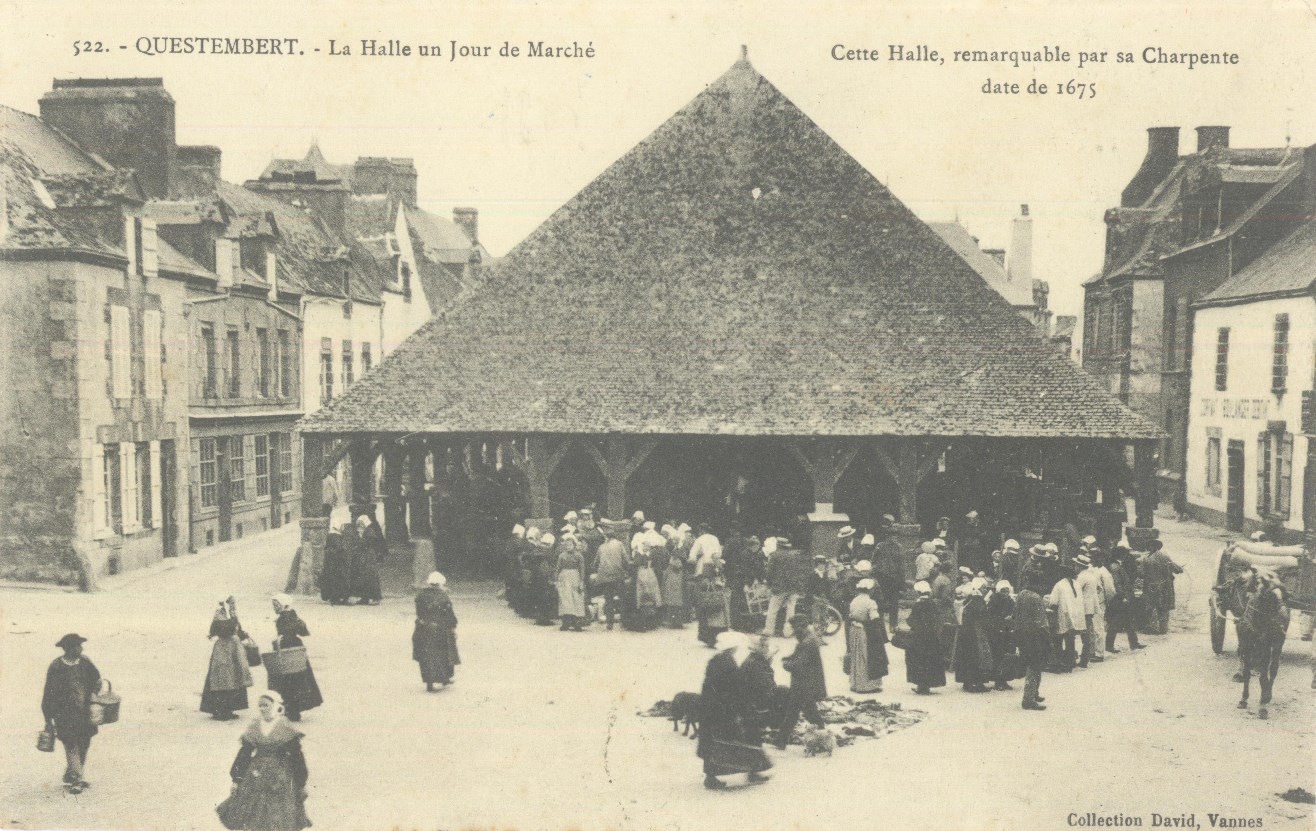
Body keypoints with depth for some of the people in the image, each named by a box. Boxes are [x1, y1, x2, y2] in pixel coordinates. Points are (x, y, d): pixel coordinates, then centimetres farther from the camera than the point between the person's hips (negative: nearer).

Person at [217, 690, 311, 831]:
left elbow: (297, 757, -5)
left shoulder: (286, 730, -8)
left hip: (280, 779, -4)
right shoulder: (253, 728, 3)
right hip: (256, 776, 4)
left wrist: (301, 784, -4)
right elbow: (244, 754, 9)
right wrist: (236, 779, 8)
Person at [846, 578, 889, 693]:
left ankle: (856, 684, 20)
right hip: (866, 634, -7)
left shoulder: (853, 602, 4)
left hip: (854, 633, 7)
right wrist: (879, 637, -13)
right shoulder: (870, 603, -17)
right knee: (869, 660, 3)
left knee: (856, 659, 15)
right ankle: (870, 685, 5)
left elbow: (850, 618, 8)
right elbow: (875, 621, -19)